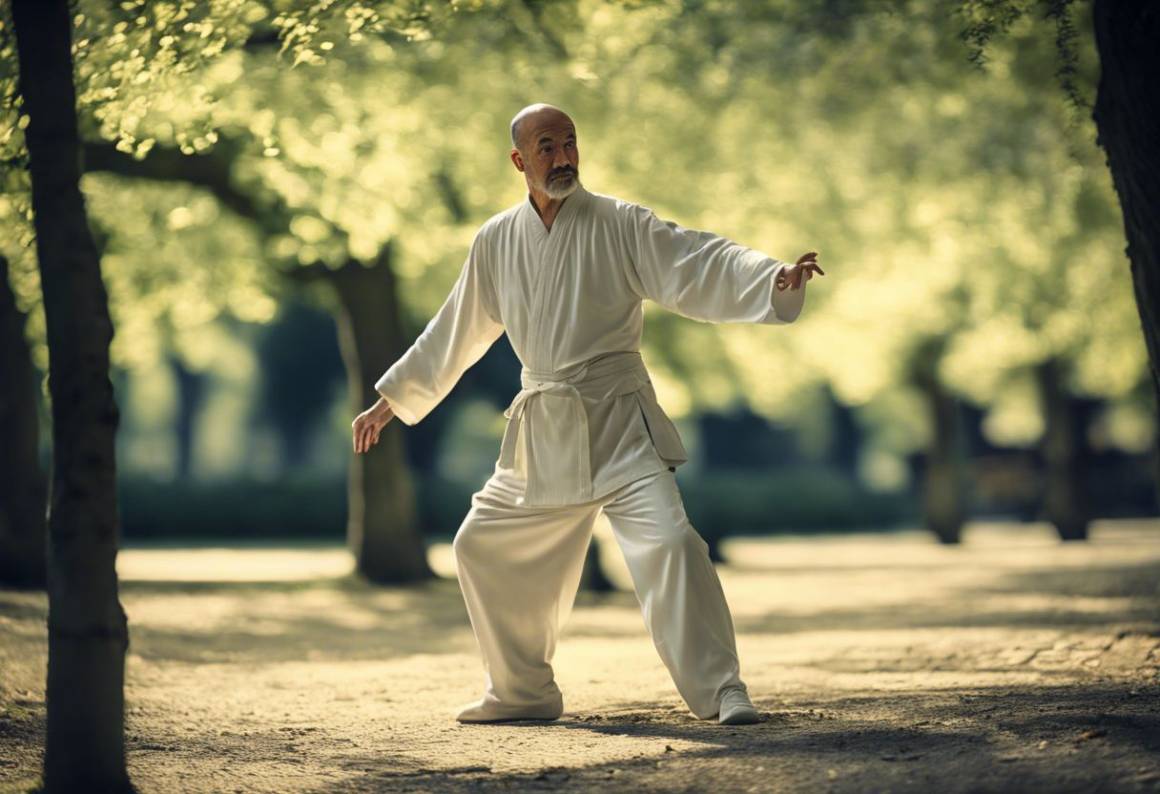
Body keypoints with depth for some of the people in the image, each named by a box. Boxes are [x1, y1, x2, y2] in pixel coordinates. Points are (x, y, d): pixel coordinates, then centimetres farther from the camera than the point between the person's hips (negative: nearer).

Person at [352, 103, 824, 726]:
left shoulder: (619, 225, -5)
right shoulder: (496, 242, 7)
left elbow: (700, 265, -15)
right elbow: (454, 334, 18)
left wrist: (777, 277, -33)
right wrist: (390, 403, 24)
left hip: (617, 423, -5)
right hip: (542, 435, 5)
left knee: (668, 540, -22)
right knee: (482, 549, 11)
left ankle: (721, 692, -16)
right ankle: (523, 690, 28)